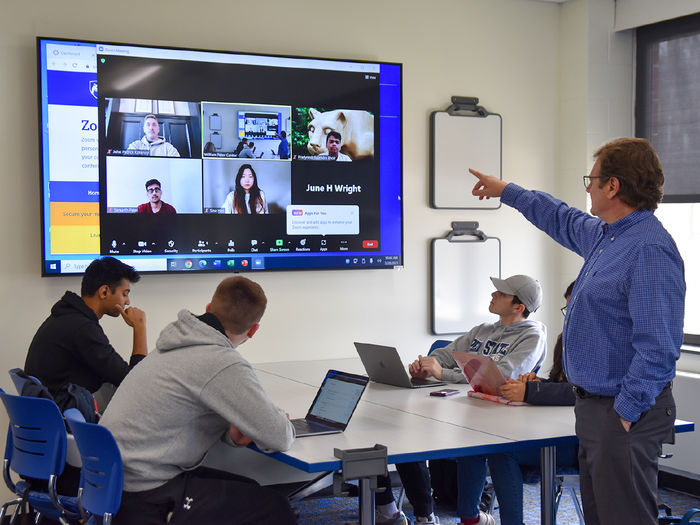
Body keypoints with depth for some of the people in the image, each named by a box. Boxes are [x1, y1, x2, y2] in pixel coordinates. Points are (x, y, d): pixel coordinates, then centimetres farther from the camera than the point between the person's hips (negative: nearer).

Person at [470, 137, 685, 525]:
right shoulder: (604, 235, 11)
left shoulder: (650, 250, -22)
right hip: (593, 406, 10)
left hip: (624, 413, -10)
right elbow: (563, 220, 34)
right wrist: (507, 191, 43)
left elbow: (658, 347, -26)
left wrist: (625, 412, -23)